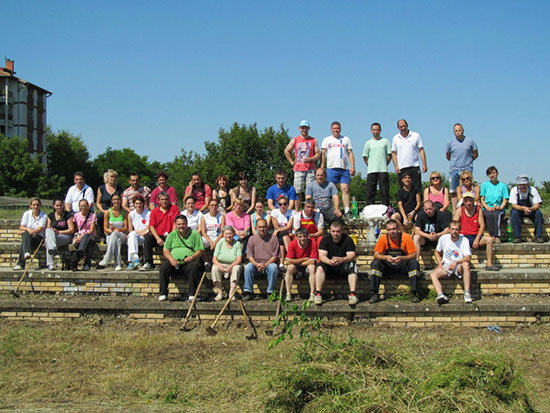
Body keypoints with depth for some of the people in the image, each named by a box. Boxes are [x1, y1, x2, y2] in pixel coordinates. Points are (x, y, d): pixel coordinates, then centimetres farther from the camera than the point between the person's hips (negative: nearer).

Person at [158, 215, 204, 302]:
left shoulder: (194, 234, 9)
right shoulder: (172, 235, 17)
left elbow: (200, 250, 3)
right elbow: (165, 250, 12)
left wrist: (192, 257, -16)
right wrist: (171, 259, -9)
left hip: (188, 263, -2)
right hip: (174, 264, 2)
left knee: (194, 266, -34)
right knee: (164, 266, -27)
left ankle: (192, 295, -30)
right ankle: (163, 294, -17)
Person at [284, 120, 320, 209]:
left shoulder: (313, 140, 9)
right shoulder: (295, 140, 10)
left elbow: (318, 154, 6)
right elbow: (286, 151, 14)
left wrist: (310, 159, -11)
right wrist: (292, 162, 6)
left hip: (310, 169, 0)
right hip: (298, 169, 0)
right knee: (297, 191, -1)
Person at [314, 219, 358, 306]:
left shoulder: (347, 240, -6)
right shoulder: (325, 239, -3)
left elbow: (352, 255, -17)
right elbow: (322, 255, -13)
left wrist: (342, 260, -41)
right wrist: (329, 261, -37)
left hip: (343, 267, -1)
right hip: (330, 267, 1)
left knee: (352, 266, -31)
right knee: (320, 267, -28)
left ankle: (352, 294, -36)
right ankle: (318, 294, -31)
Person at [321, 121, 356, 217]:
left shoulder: (346, 139, 16)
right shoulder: (326, 140, 14)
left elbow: (350, 153, 11)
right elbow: (323, 154, 9)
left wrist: (353, 166, 0)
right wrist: (321, 168, -2)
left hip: (344, 168, 1)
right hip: (331, 168, 0)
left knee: (345, 189, -7)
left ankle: (347, 210, -10)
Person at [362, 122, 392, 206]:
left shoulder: (385, 141, 8)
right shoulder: (368, 143, 10)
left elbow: (389, 155, 8)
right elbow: (365, 157, 11)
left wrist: (384, 164, 3)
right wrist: (370, 166, 4)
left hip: (383, 170, -1)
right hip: (371, 171, 1)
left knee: (384, 191, -2)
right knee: (370, 191, -1)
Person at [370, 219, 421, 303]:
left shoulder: (406, 237, -13)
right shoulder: (383, 238, -9)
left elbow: (414, 255, -14)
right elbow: (376, 255, -10)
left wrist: (402, 258, -33)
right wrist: (385, 257, -31)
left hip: (402, 265, -1)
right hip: (388, 265, 1)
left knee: (414, 263, -29)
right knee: (375, 263, -25)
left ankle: (414, 293, -24)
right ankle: (375, 294, -25)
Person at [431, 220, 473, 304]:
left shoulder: (464, 240, -8)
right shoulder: (443, 238, 1)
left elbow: (468, 257, -16)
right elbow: (437, 252, 16)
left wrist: (456, 262, -31)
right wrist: (439, 263, -1)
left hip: (459, 266, -3)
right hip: (446, 265, 3)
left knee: (466, 264, -37)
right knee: (433, 274, -24)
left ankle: (467, 293, -34)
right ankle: (440, 295, -45)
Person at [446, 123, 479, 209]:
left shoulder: (470, 141, 0)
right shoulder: (450, 142, 5)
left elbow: (476, 154, 10)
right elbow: (448, 156, 18)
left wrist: (468, 161, 12)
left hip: (467, 169, -2)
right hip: (454, 170, 2)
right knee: (454, 192, 2)